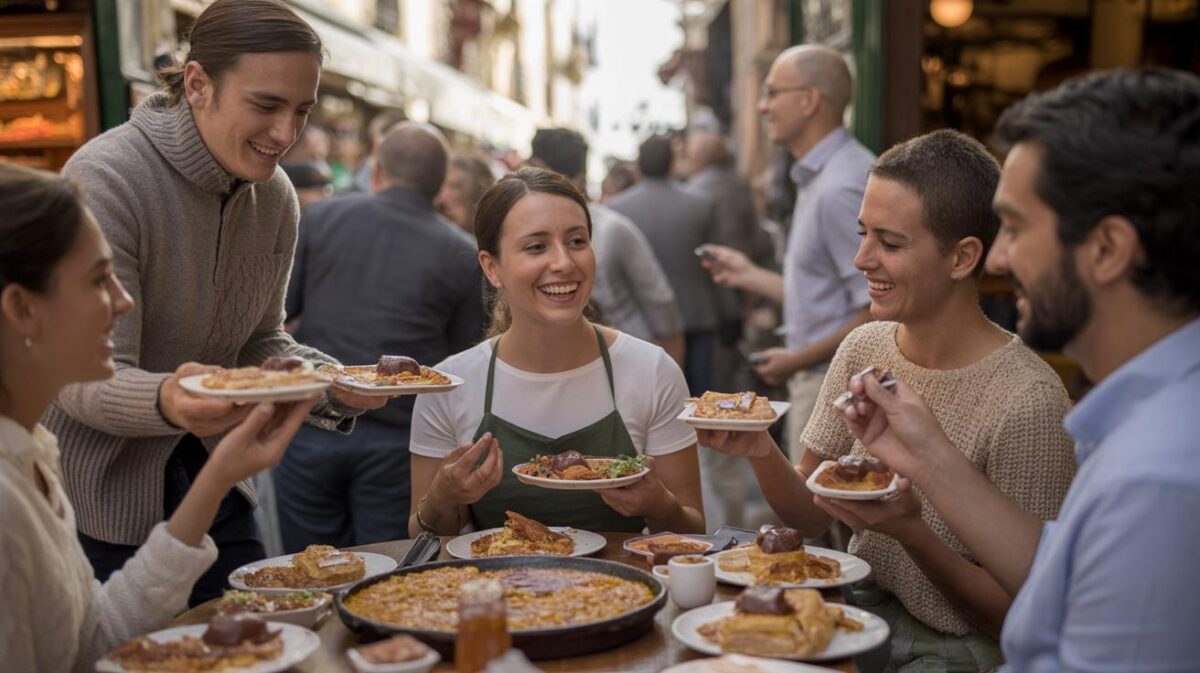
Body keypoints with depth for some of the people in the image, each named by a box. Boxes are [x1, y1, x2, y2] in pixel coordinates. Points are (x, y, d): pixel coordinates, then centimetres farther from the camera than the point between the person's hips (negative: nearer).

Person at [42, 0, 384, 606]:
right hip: (94, 496, -6)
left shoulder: (274, 197, -1)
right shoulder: (105, 180, -21)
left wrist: (336, 385, -11)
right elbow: (86, 380, -23)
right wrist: (167, 400, -44)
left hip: (205, 476, 6)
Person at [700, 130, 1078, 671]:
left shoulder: (1028, 402, -21)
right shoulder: (863, 349, -1)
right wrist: (763, 452, -16)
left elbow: (1017, 616, -14)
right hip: (861, 609, 6)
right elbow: (810, 516, 4)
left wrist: (910, 530, -29)